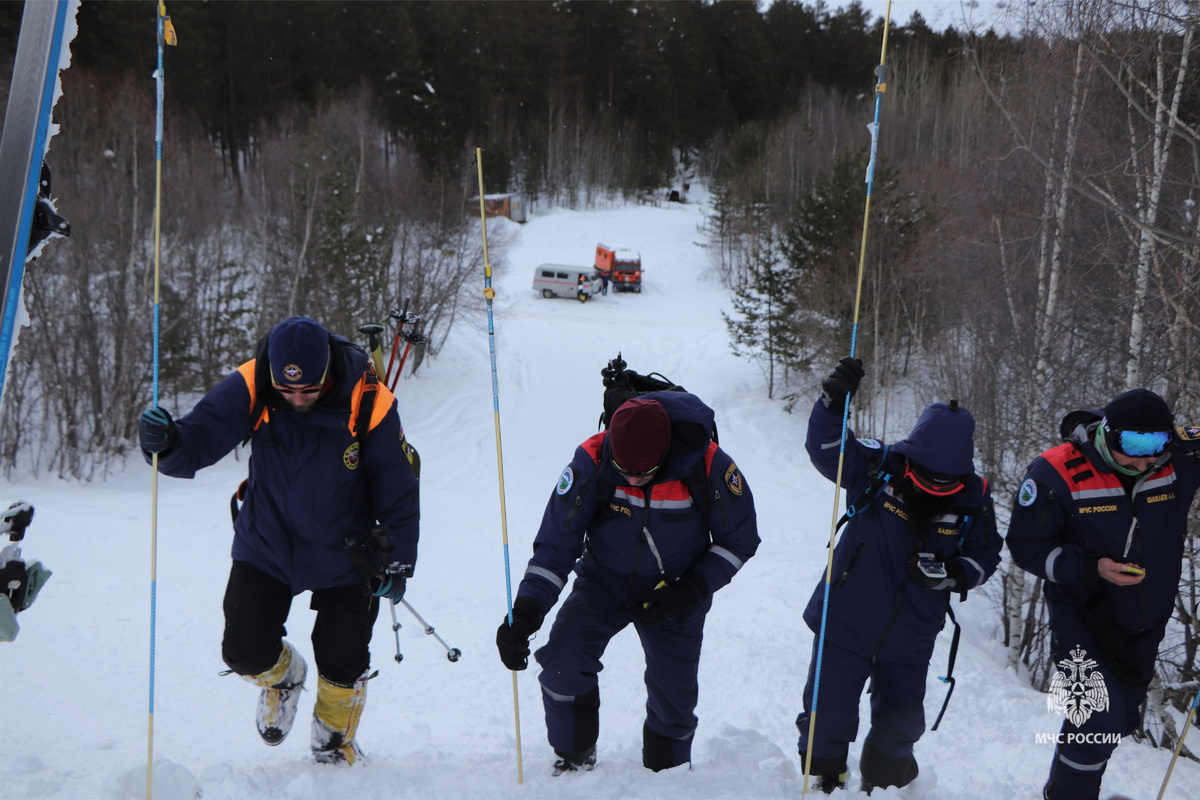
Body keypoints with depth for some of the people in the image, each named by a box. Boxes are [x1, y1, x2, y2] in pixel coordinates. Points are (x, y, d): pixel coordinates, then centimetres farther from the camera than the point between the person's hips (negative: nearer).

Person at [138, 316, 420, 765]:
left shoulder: (369, 403, -22)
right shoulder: (250, 387, -18)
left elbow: (397, 487, -11)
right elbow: (199, 440, -18)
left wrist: (398, 560, -8)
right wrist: (167, 443, -42)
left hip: (342, 555, -1)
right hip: (265, 546, 2)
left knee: (344, 664, 4)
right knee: (245, 653, -4)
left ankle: (334, 741, 37)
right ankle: (283, 676, 35)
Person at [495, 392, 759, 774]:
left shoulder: (709, 467, -25)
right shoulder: (592, 461, -26)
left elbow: (738, 540, -8)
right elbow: (556, 541, -18)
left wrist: (693, 590, -19)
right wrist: (526, 610, -28)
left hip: (672, 594, 0)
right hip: (604, 581, 0)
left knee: (674, 696, 5)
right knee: (562, 662, -21)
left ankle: (665, 774, 37)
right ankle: (574, 756, 8)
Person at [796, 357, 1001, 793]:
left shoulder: (974, 499, -6)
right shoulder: (877, 467, -13)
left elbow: (986, 556, 3)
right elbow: (826, 448, -22)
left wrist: (951, 573, -18)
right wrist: (833, 402, -41)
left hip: (910, 639, 2)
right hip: (846, 623, -2)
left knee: (900, 725, 15)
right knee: (828, 717, 4)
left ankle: (882, 784, 43)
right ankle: (822, 783, 31)